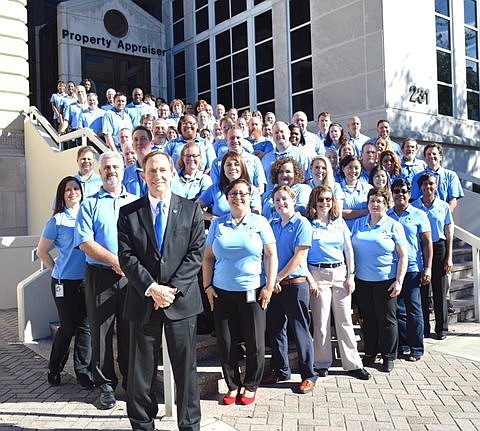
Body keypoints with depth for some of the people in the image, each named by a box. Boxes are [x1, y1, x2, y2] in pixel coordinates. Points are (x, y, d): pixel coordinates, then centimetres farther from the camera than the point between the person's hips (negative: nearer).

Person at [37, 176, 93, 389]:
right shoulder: (57, 221, -1)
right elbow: (42, 251, 7)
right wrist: (58, 270, 5)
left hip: (88, 280, 3)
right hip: (65, 282, -2)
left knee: (85, 326, 4)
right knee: (68, 327, 4)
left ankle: (83, 371, 16)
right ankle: (54, 370, 25)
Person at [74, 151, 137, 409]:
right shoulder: (89, 204, 5)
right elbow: (85, 242, -6)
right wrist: (115, 260, -15)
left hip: (132, 276, 1)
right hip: (100, 276, -1)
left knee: (130, 330, 8)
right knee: (101, 331, 5)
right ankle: (106, 385, 18)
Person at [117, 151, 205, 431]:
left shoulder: (191, 210, 3)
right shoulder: (129, 213, 4)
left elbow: (196, 253, -3)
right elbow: (126, 257, -3)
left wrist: (172, 288, -12)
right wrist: (151, 288, -14)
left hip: (182, 300, 0)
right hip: (143, 300, 1)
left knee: (186, 368, 8)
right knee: (141, 370, 10)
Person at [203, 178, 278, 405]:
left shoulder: (260, 222, 2)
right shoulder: (217, 224, 8)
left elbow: (271, 256, 0)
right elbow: (208, 257, 10)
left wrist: (269, 286, -6)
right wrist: (207, 286, 3)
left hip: (253, 292, -2)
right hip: (222, 293, 2)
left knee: (255, 343, 4)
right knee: (226, 342, 6)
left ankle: (250, 386, 23)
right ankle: (232, 385, 24)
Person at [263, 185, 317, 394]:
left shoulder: (302, 223, -7)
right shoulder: (272, 225, 11)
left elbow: (299, 256, -13)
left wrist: (278, 277, -11)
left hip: (295, 284, -6)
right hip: (274, 285, 6)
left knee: (300, 330, 1)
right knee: (275, 329, 13)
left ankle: (308, 375, 13)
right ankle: (280, 370, 28)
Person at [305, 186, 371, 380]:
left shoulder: (339, 222, 9)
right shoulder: (308, 224, -2)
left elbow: (349, 250, 10)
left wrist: (350, 275, 4)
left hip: (340, 272, 3)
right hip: (318, 273, -3)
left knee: (345, 320, 5)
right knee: (321, 322, 2)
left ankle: (353, 364, 13)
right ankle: (322, 364, 16)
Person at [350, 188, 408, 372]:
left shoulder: (393, 226, -2)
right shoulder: (359, 224, 8)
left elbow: (403, 256, -4)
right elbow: (351, 250, 12)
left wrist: (399, 281, -11)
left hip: (385, 281, -3)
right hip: (362, 280, 3)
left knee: (387, 319, 5)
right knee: (368, 319, 13)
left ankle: (389, 356, 20)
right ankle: (370, 353, 27)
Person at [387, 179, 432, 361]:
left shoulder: (419, 215, 3)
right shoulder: (386, 216, 10)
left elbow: (427, 243, 1)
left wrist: (427, 268, -6)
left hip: (412, 269, -3)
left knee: (414, 310, 1)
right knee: (398, 310, 9)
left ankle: (416, 349, 11)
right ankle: (403, 346, 20)